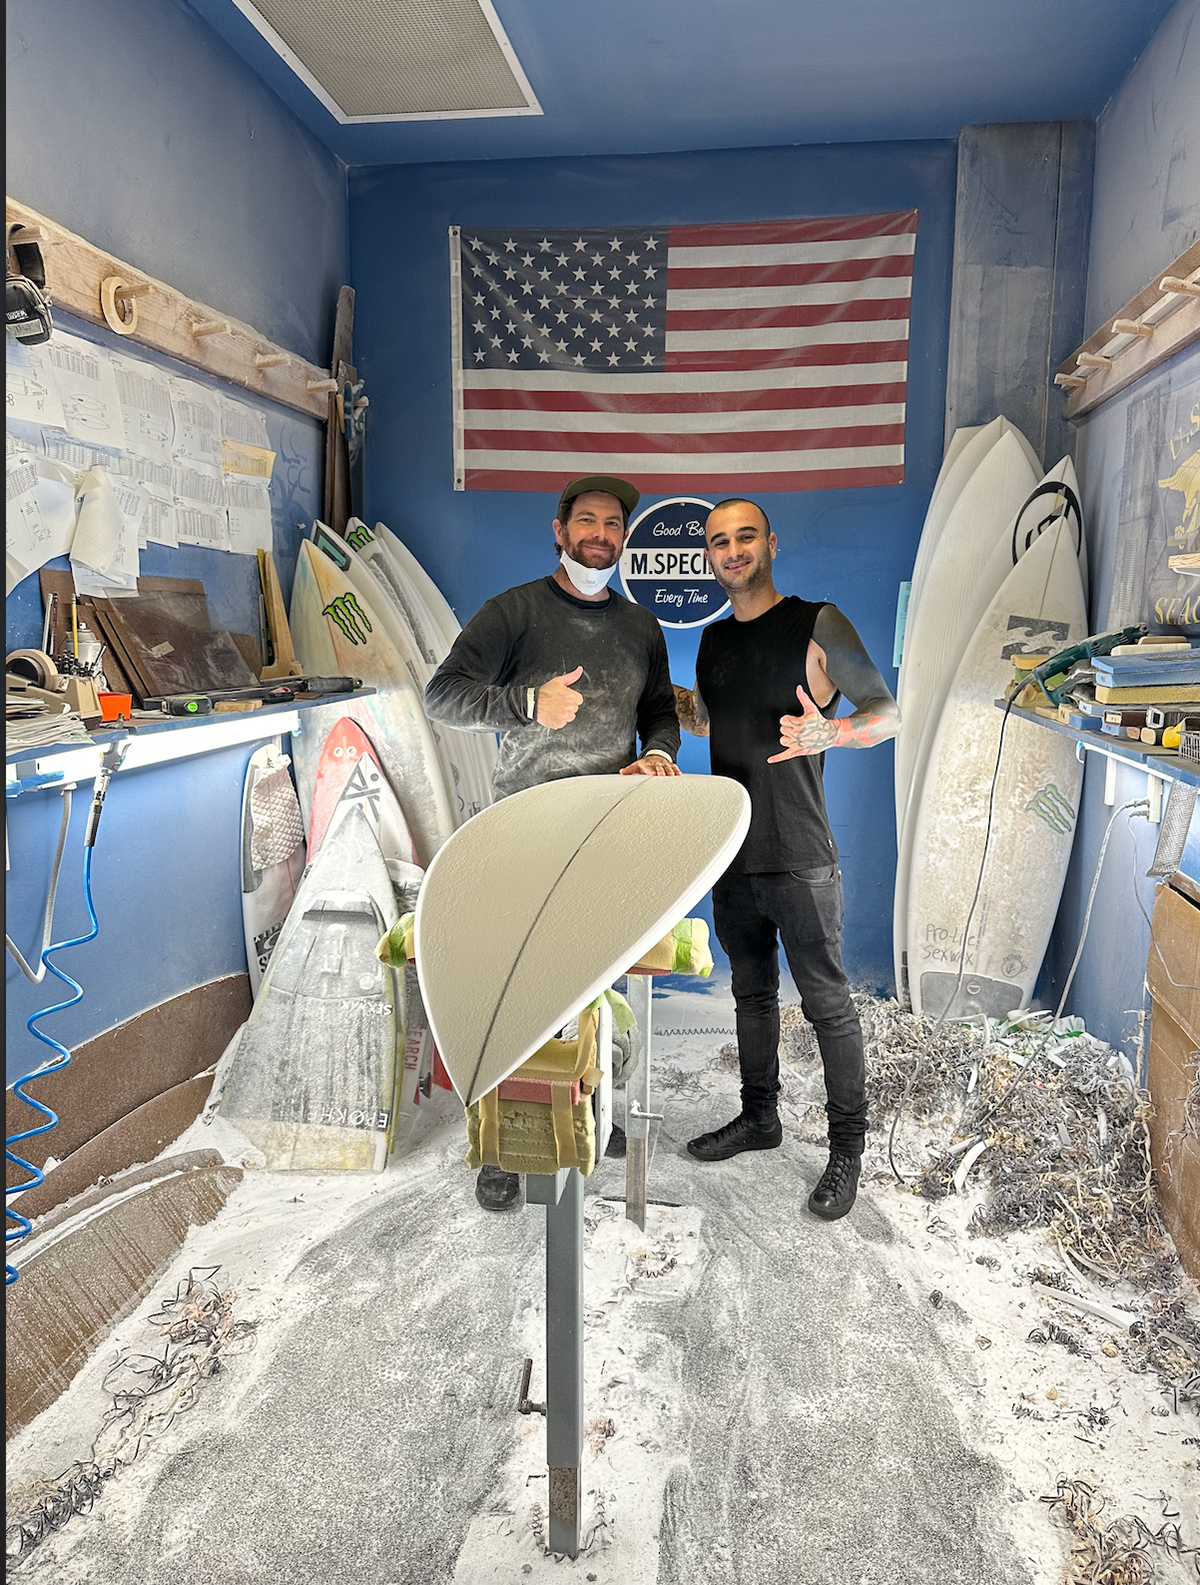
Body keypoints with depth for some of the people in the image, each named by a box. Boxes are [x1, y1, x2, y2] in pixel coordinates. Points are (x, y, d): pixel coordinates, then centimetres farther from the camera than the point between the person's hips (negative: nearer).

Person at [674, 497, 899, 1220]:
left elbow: (888, 715, -8)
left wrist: (829, 733, -27)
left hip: (799, 857, -6)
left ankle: (848, 1147, 18)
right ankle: (760, 1117, 35)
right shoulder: (714, 639, 11)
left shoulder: (817, 623, -8)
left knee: (826, 1000, 2)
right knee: (752, 991, 19)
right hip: (733, 853, 6)